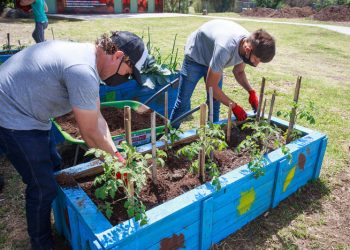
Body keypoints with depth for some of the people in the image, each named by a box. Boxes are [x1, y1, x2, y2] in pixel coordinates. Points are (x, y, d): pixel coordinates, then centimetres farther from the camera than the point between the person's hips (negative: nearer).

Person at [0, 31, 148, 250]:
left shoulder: (87, 55, 2)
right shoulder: (83, 71, -31)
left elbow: (97, 117, 4)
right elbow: (91, 133, -22)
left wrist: (115, 154, 0)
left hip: (26, 110, 10)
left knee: (54, 168, 20)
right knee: (43, 188, 0)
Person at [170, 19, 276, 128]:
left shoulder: (250, 44, -20)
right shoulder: (225, 48, -42)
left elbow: (238, 72, 0)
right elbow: (211, 86, -31)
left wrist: (251, 91, -16)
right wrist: (234, 106, -25)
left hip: (214, 59, 6)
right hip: (195, 56, -6)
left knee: (215, 102, 3)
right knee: (183, 102, -5)